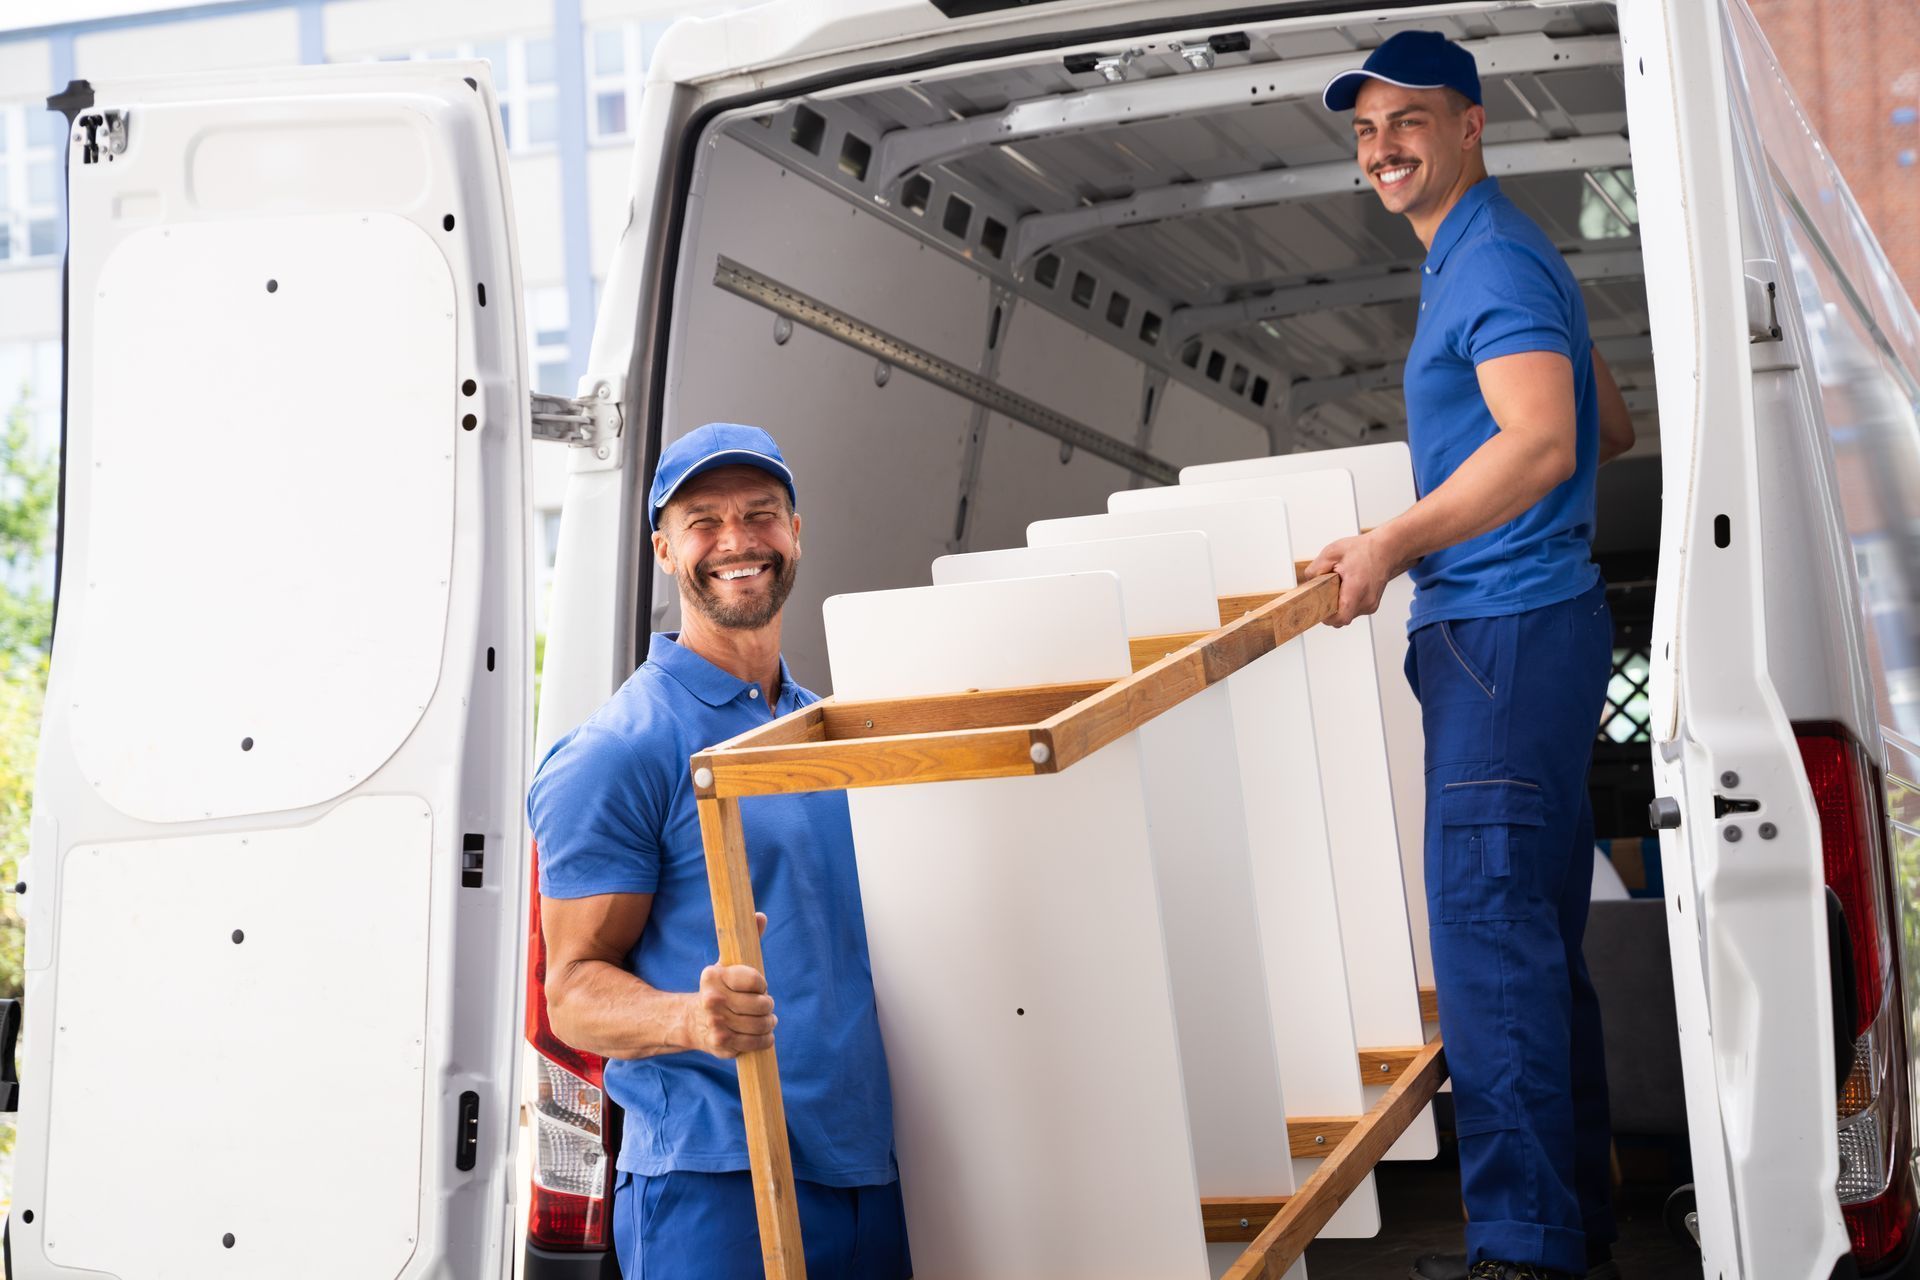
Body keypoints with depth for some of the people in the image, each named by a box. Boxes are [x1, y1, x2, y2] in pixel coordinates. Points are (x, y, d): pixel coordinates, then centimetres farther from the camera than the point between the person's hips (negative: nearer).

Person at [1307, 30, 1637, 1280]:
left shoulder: (1494, 261, -11)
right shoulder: (1481, 255, 21)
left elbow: (1543, 443, -25)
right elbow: (1613, 430, 28)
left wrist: (1395, 544, -22)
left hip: (1508, 629, -11)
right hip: (1516, 629, 11)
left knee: (1490, 936, -12)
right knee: (1537, 941, 13)